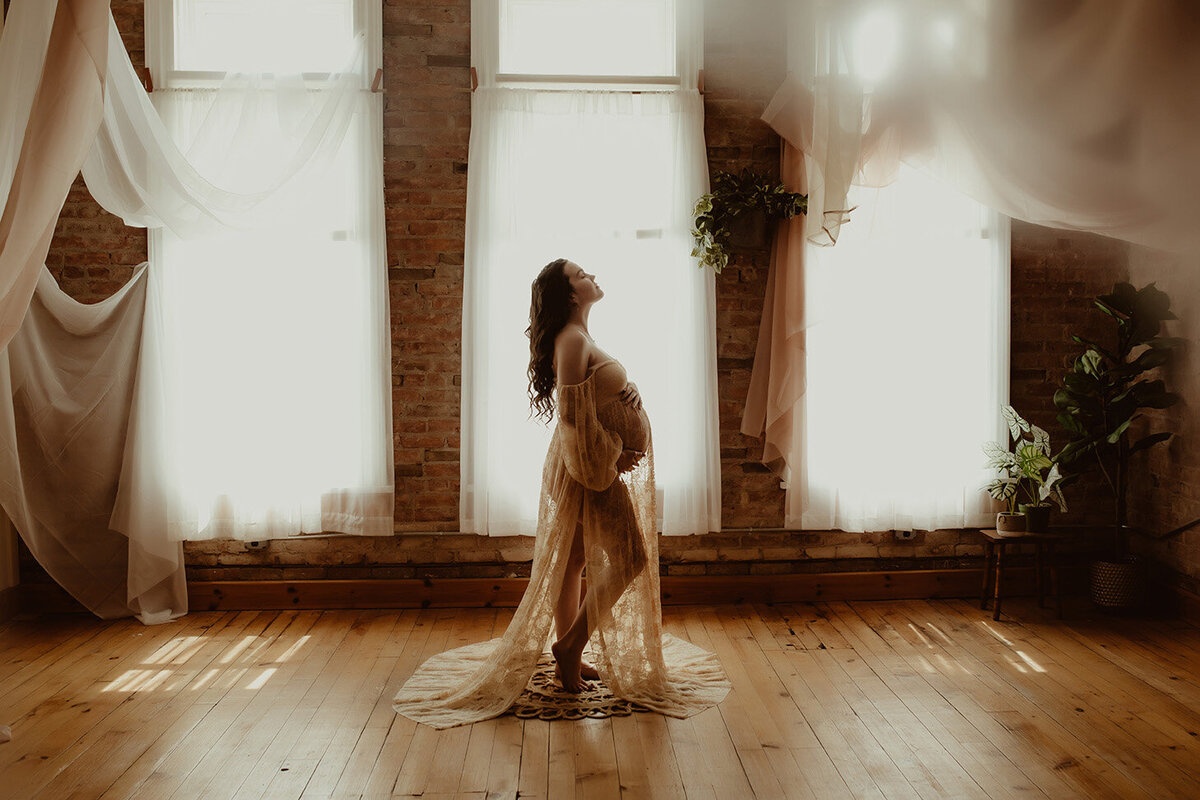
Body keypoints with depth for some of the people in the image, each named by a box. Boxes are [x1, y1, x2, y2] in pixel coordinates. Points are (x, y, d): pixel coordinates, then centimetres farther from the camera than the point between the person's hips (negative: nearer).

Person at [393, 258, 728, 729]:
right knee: (631, 557, -7)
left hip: (596, 465, 10)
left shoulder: (581, 339, 15)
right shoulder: (572, 340, -17)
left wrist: (629, 392, 0)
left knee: (574, 562, 13)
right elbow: (571, 413, -23)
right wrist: (612, 456, -18)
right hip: (588, 468, -10)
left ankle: (568, 659, 22)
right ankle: (571, 645, 0)